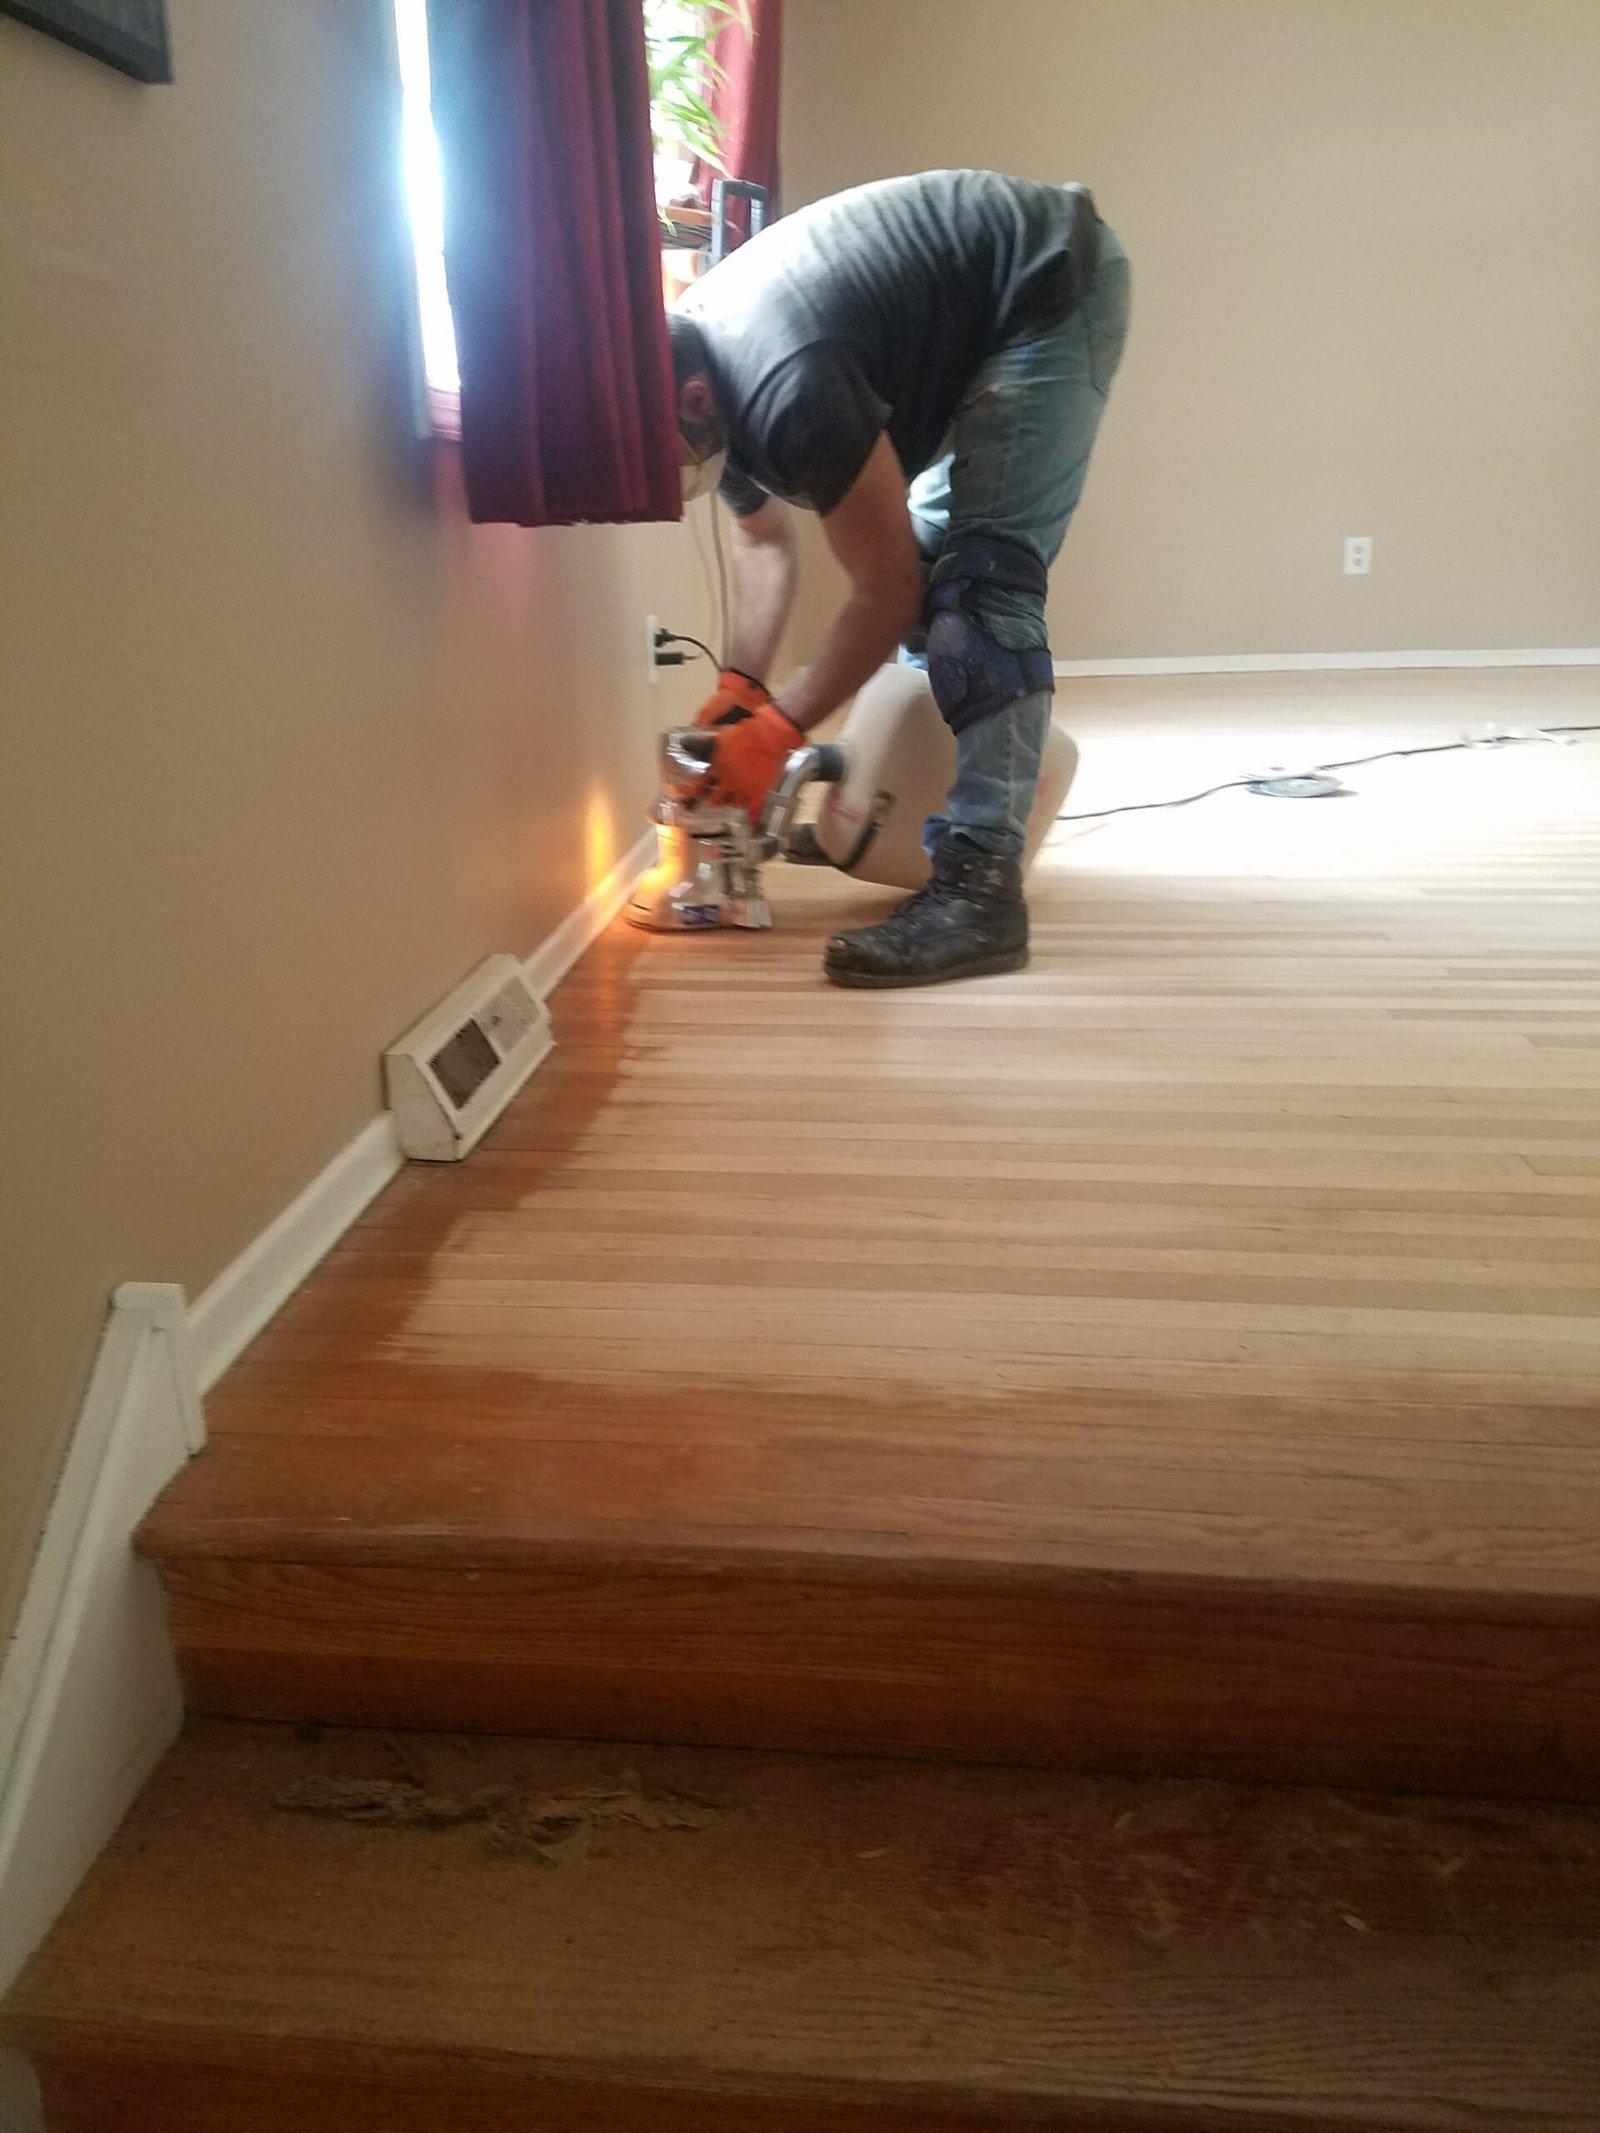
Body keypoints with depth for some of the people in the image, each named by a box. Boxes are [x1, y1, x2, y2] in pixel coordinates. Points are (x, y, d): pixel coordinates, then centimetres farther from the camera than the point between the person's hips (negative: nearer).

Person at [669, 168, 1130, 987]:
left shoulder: (786, 389, -33)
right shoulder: (693, 364, -4)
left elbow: (886, 591, -23)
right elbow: (763, 540, 10)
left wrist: (777, 728, -16)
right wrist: (738, 689, -1)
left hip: (1054, 283, -9)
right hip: (982, 309, 10)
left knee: (980, 576, -20)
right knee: (928, 551, 11)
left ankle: (979, 889, -24)